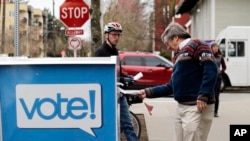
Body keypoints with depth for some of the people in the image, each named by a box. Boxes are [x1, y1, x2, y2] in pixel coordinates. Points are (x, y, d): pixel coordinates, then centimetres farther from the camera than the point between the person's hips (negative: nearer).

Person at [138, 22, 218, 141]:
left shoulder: (195, 45, -5)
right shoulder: (179, 55, 23)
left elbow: (211, 69, -18)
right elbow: (172, 86, 26)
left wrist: (203, 96, -24)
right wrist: (149, 92, 22)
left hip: (197, 108, -9)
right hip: (181, 108, 9)